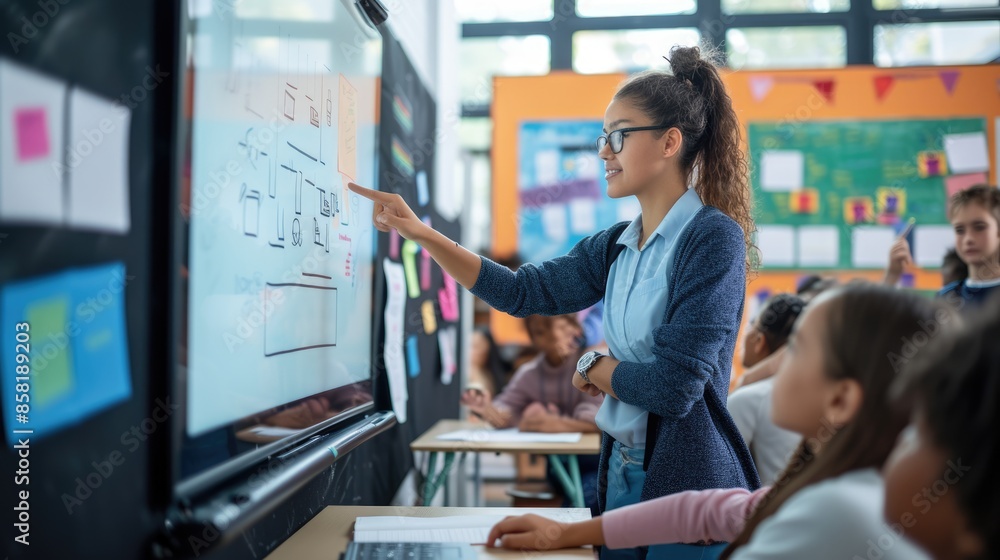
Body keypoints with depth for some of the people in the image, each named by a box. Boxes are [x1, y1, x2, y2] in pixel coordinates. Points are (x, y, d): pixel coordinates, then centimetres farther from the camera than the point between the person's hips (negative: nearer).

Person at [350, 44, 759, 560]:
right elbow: (523, 291, 6)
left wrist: (593, 367, -4)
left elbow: (674, 386, -21)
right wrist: (421, 233, 0)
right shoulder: (614, 247, 7)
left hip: (689, 483, -7)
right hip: (621, 476, 7)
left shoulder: (713, 237, -16)